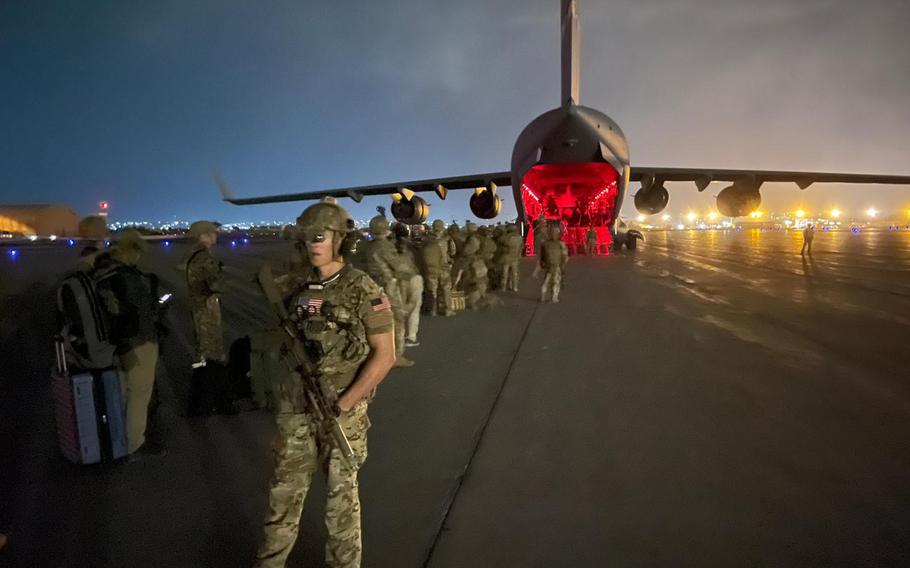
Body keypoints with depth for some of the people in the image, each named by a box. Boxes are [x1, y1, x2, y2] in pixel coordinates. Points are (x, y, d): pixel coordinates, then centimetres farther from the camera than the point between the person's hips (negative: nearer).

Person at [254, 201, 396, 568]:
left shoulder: (363, 290, -12)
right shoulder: (298, 288, 3)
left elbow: (385, 355, -13)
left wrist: (343, 404, -17)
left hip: (342, 409, -4)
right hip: (296, 407, 4)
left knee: (341, 494, 12)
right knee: (284, 491, 14)